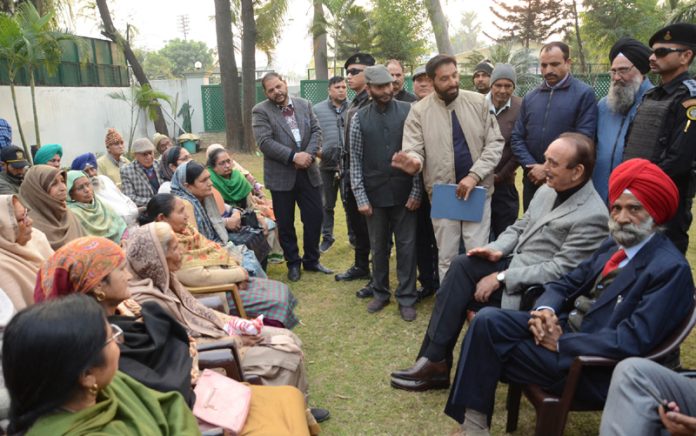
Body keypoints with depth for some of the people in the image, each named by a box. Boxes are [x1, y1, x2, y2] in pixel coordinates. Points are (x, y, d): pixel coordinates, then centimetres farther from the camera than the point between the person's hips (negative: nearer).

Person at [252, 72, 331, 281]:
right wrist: (293, 157, -20)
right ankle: (293, 263, 24)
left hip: (308, 172, 3)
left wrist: (309, 155, -14)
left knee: (314, 217, 8)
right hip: (281, 175, -3)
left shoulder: (304, 105, 8)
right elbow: (265, 142, -16)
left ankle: (312, 260, 25)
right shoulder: (261, 111, -6)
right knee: (285, 223, 6)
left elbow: (316, 131, 3)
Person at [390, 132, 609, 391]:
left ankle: (436, 362, 0)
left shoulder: (592, 216, -18)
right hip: (514, 264, 7)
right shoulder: (547, 191, 7)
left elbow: (559, 271, -21)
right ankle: (434, 361, -10)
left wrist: (501, 278, -20)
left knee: (461, 293, -19)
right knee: (462, 265, -16)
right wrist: (497, 250, -5)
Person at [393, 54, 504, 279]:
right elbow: (413, 149, -10)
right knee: (446, 257, 10)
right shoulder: (419, 111, -3)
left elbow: (495, 143, -2)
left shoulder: (479, 102, 0)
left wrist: (474, 175, -15)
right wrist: (414, 161, -36)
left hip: (478, 189, 1)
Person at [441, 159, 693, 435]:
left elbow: (630, 341, -25)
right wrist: (545, 310, -9)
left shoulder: (671, 269, -16)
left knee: (490, 350, -12)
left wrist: (560, 343, -19)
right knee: (487, 320, -11)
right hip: (564, 327, 8)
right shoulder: (614, 245, 10)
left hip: (591, 365, -8)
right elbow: (566, 283, 13)